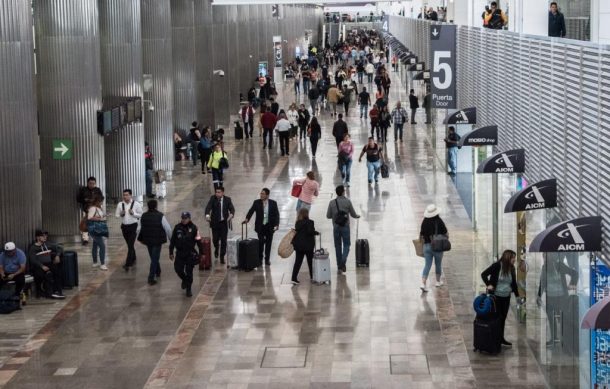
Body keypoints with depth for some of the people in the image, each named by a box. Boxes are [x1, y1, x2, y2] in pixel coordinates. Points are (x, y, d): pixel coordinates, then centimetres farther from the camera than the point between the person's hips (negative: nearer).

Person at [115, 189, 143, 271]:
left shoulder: (136, 204, -8)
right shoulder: (120, 204, 0)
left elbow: (141, 215, -3)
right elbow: (116, 215, 7)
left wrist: (133, 213, -19)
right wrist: (121, 214, -14)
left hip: (133, 226, -4)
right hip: (124, 226, 4)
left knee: (131, 245, -10)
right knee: (129, 245, 18)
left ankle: (127, 264, -13)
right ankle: (133, 260, 38)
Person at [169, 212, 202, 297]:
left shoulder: (193, 228, -6)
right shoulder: (177, 227, -1)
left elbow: (198, 240, -2)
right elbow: (172, 240, 6)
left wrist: (201, 253, -1)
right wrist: (171, 252, 6)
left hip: (190, 253, -2)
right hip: (180, 253, 2)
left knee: (189, 271, 0)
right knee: (178, 269, 1)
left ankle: (188, 289, 13)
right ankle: (184, 280, 34)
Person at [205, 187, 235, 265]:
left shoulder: (227, 199, -3)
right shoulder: (213, 198, -5)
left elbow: (232, 209, -10)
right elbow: (208, 207, -18)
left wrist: (231, 215, -33)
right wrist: (207, 215, -38)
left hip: (224, 222, 0)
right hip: (215, 222, 0)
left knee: (223, 240, -2)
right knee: (215, 239, 2)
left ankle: (222, 257, 8)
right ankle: (216, 248, 36)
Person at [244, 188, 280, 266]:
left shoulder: (273, 203, -4)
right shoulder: (256, 202, -3)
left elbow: (276, 214, -4)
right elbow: (251, 211, -7)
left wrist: (276, 224, -16)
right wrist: (247, 219, -25)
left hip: (269, 226, 0)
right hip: (260, 226, 0)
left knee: (268, 243, 8)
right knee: (261, 243, -2)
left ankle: (267, 259, 19)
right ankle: (260, 259, 13)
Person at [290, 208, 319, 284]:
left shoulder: (297, 223, 4)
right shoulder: (309, 222, -14)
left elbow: (296, 232, 7)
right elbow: (310, 232, -21)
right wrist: (317, 233, -5)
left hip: (298, 245, 4)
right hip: (308, 245, -4)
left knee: (298, 261, 3)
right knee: (310, 261, 13)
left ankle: (294, 278, -6)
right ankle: (312, 277, 24)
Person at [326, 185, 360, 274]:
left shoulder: (332, 203, -4)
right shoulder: (347, 201, -8)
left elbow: (328, 216, 0)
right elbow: (353, 214, -1)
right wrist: (357, 216, 22)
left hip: (336, 227, 2)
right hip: (345, 227, -2)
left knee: (338, 246, 14)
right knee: (346, 245, 7)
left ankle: (339, 265, 19)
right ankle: (343, 262, -14)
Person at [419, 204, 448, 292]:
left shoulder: (425, 222, -3)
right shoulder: (439, 221, -12)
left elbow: (421, 235, 1)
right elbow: (445, 232, -6)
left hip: (427, 246, 3)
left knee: (427, 265, 5)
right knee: (438, 264, 17)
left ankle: (423, 283, -8)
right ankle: (438, 281, 31)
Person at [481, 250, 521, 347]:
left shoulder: (512, 268, 3)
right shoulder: (497, 265, -14)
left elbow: (514, 283, 12)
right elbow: (483, 274, -11)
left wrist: (517, 295, 9)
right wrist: (488, 285, -21)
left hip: (506, 297, 6)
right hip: (496, 296, -6)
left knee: (503, 318, 11)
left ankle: (501, 338, 21)